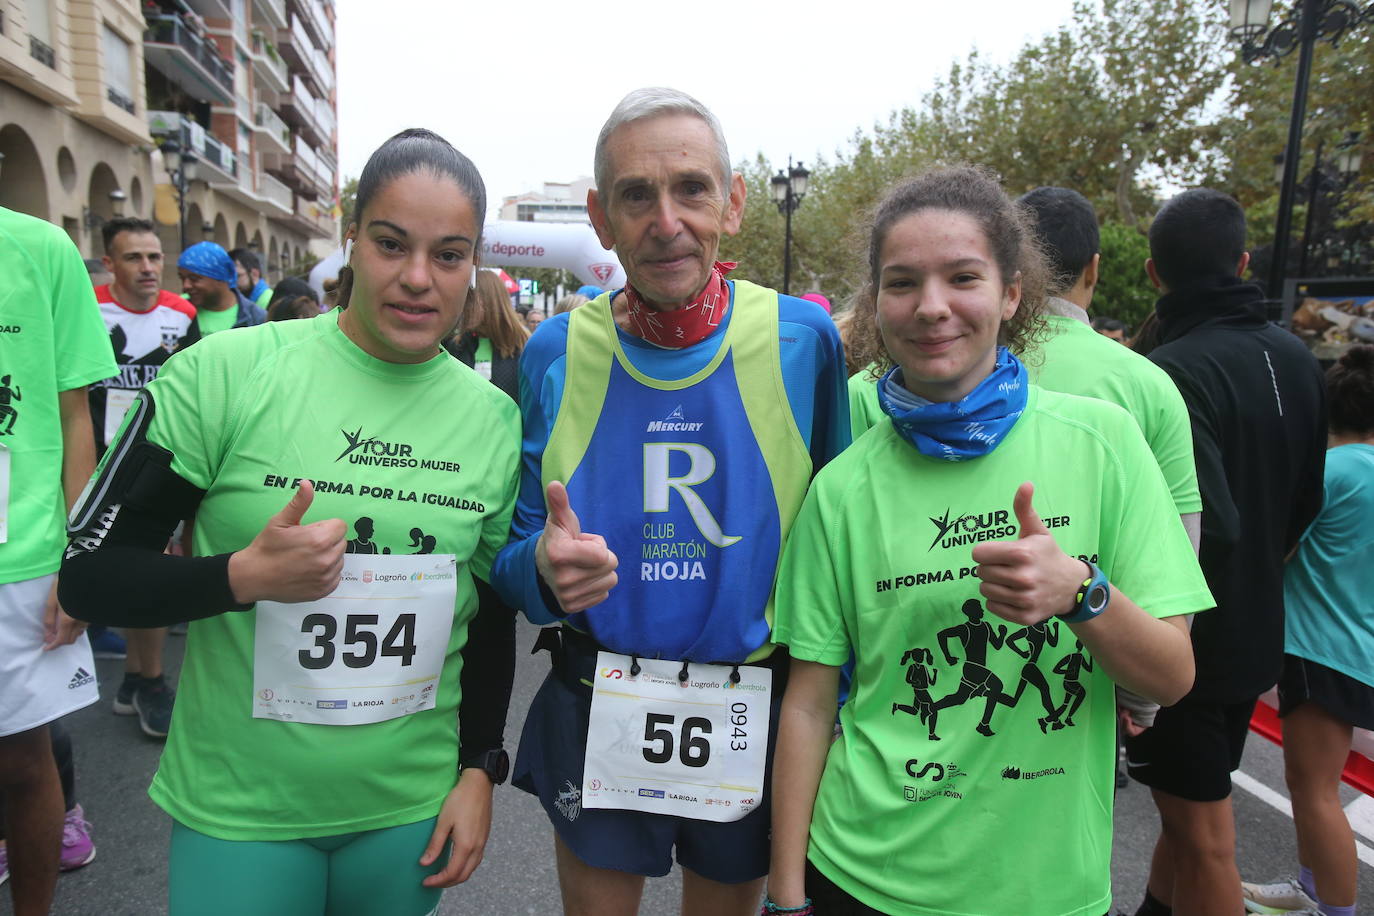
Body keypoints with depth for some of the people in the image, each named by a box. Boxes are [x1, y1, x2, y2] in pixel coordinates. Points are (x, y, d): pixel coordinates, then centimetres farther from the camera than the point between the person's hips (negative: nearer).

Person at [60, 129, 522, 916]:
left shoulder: (494, 418, -3)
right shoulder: (226, 373, -12)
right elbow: (88, 574, -7)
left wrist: (480, 769, 3)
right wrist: (243, 577, -23)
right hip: (238, 808, -2)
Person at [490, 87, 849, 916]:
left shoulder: (801, 339, -11)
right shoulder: (558, 352, -7)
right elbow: (513, 555, 0)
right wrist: (544, 568, -23)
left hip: (753, 722, 0)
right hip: (595, 717, 1)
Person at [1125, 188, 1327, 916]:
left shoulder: (1174, 370, -22)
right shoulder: (1295, 359, 5)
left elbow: (1206, 524, -29)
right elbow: (1305, 501, 13)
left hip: (1188, 643, -8)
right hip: (1256, 636, 8)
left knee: (1202, 837, 6)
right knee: (1189, 810, 23)